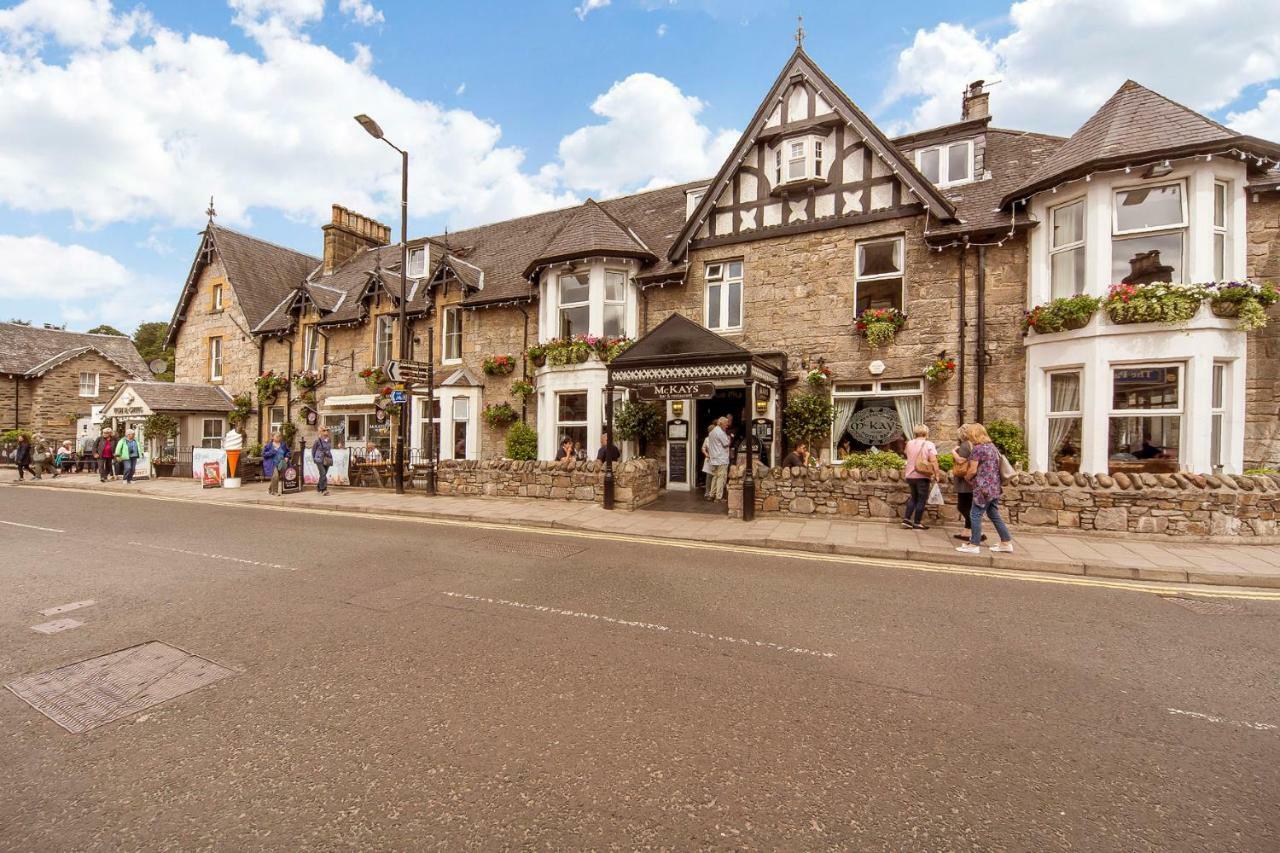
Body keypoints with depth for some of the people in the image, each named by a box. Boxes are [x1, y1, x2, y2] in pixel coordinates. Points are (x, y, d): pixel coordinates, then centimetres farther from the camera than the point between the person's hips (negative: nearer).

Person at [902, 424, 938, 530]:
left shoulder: (909, 443, 4)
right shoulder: (929, 445, -10)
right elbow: (934, 461, -15)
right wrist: (936, 474, -10)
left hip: (910, 475, 5)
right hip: (922, 476, -5)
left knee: (914, 497, 20)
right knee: (922, 499, 6)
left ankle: (906, 519, 14)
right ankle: (917, 523, 9)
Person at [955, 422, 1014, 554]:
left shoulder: (978, 448, -13)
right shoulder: (992, 446, 14)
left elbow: (973, 470, -14)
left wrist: (967, 478, 6)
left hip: (984, 487, -9)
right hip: (994, 486, 9)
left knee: (975, 515, -4)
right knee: (994, 515, 16)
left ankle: (973, 545, -2)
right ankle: (1006, 543, 19)